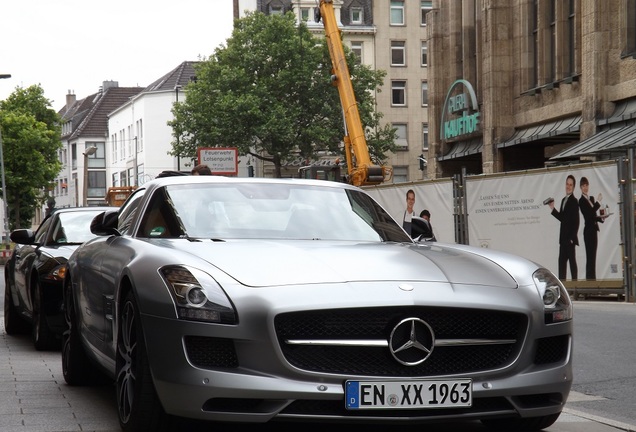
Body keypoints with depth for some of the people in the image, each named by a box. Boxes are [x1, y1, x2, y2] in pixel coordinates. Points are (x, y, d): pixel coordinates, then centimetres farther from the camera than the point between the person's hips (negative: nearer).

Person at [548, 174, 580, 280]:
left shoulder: (574, 201, -11)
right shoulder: (564, 200, 15)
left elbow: (576, 221, -15)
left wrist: (572, 238, -17)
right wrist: (553, 209, 9)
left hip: (570, 238, -8)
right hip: (563, 237, 8)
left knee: (572, 261, -4)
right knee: (562, 260, 9)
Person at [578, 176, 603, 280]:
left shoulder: (591, 198, 14)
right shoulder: (581, 200, -10)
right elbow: (589, 214, -21)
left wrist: (601, 218, 1)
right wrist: (598, 201, -20)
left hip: (593, 229, 8)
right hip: (588, 229, -8)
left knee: (592, 255, 10)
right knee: (590, 255, -8)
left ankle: (592, 277, 14)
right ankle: (589, 277, -6)